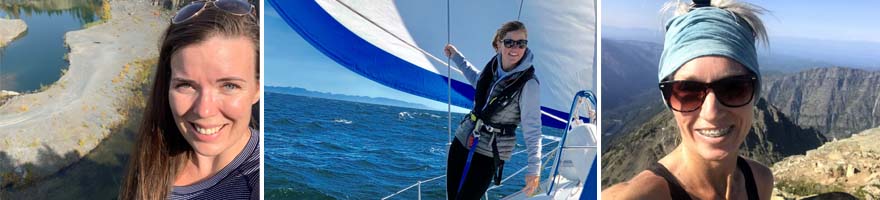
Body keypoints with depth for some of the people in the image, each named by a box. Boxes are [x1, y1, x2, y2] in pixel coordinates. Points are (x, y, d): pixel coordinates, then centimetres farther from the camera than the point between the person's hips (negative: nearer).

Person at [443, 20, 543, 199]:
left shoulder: (528, 84, -20)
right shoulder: (493, 65, -1)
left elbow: (532, 128, -18)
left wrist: (534, 168, -24)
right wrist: (456, 57, 27)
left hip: (489, 154, -6)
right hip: (462, 139, 6)